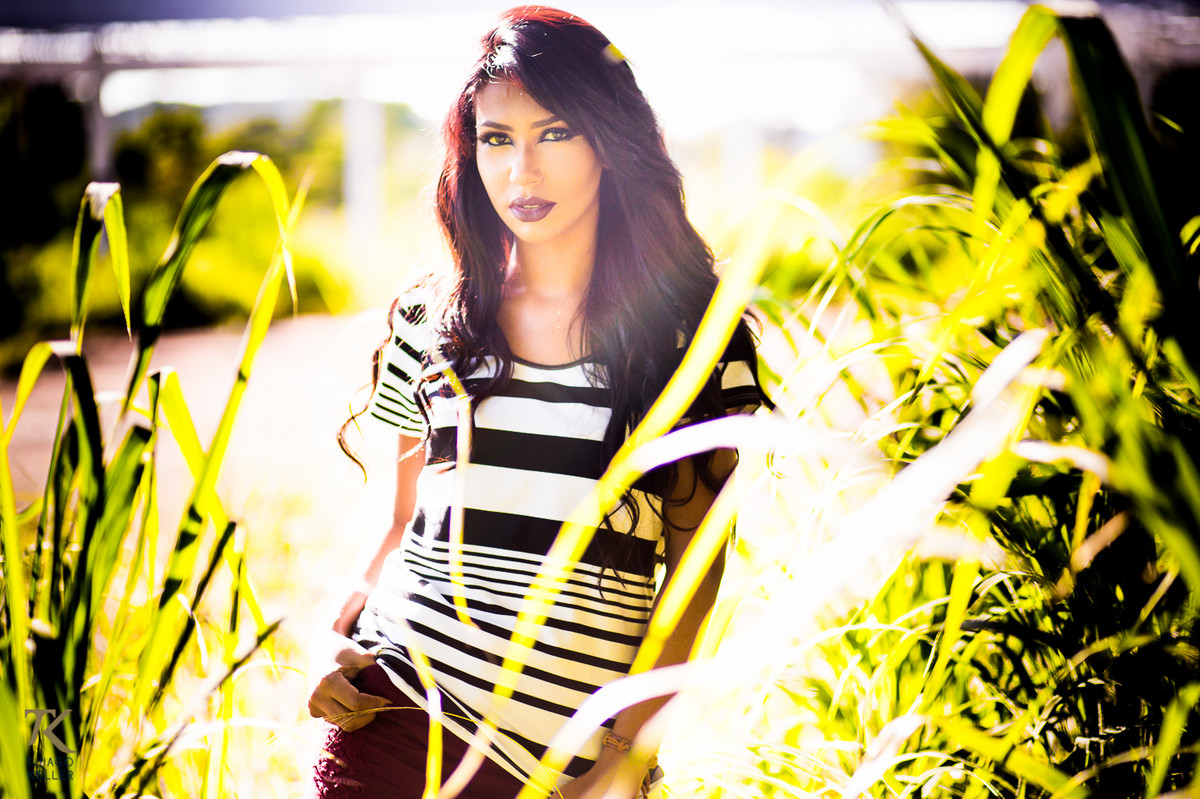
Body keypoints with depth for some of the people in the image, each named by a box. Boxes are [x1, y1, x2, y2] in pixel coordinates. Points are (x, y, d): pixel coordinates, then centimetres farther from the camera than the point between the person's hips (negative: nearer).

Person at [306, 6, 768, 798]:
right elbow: (405, 526, 13)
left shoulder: (691, 327, -1)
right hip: (399, 707, 2)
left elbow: (696, 560, -1)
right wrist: (334, 639, -3)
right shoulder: (429, 317, 6)